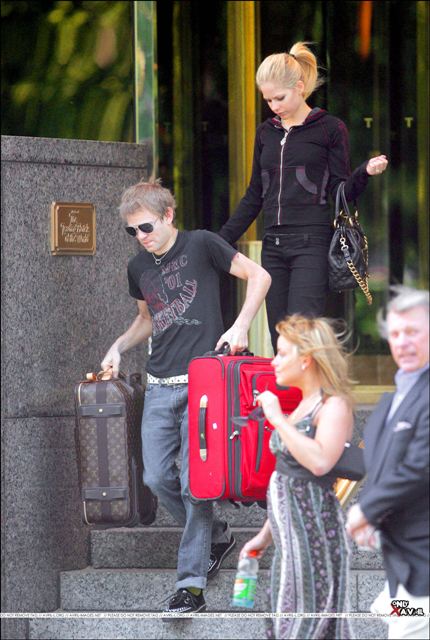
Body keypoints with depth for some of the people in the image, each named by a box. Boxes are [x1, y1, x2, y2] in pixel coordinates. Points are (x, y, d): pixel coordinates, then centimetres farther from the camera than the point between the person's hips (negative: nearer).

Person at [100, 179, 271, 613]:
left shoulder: (200, 245, -4)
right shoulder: (138, 267, 13)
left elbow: (258, 276, 0)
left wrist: (241, 325, -11)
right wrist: (119, 346, 11)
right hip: (160, 386, 6)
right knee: (157, 477, -1)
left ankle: (191, 583, -7)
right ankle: (216, 537, 23)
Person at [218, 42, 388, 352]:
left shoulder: (330, 129, 1)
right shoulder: (267, 133, 16)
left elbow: (341, 192, 0)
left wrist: (365, 172, -20)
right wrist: (221, 240, 16)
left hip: (312, 244, -5)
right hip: (274, 245, 6)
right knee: (280, 342, 1)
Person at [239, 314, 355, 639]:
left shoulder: (334, 405, -11)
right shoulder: (300, 406, 16)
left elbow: (320, 462, -28)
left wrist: (277, 419, -21)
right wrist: (266, 534, 21)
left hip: (314, 531, -9)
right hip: (289, 536, 9)